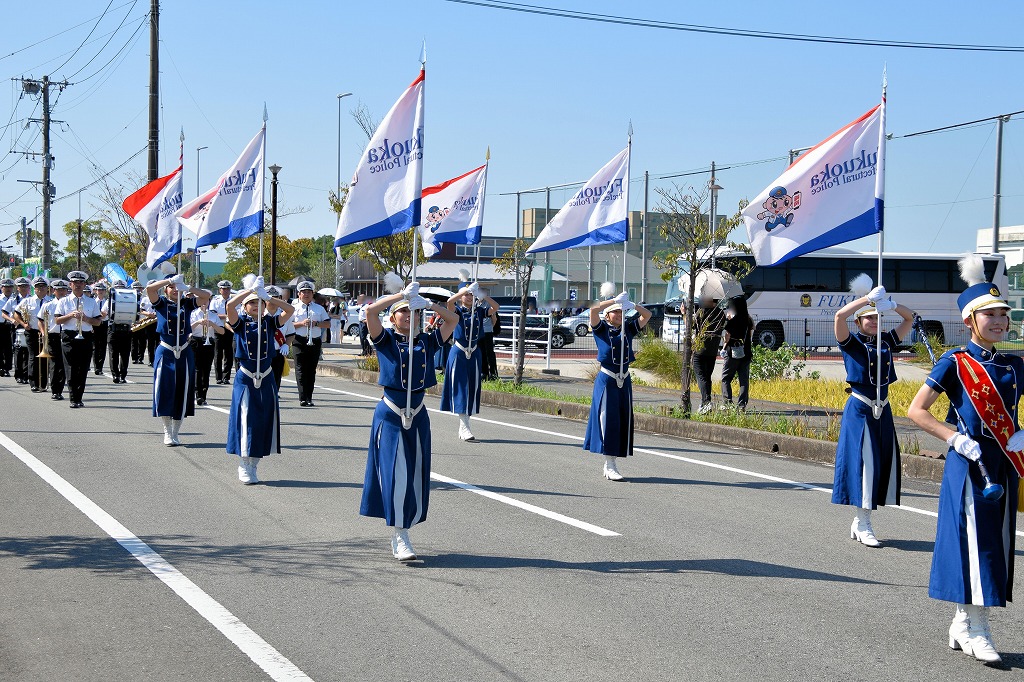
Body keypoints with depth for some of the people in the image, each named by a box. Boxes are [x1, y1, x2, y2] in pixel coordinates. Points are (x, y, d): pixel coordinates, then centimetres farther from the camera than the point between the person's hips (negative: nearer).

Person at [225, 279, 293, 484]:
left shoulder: (269, 322, 6)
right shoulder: (241, 323, -1)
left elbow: (290, 310, -4)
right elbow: (229, 305, -19)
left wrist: (268, 297, -10)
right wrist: (251, 289, -15)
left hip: (266, 379, 3)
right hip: (245, 378, -3)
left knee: (264, 421, 4)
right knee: (245, 421, -5)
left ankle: (253, 466, 16)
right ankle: (243, 467, 4)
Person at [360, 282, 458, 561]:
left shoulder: (426, 341, 9)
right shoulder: (386, 340, 0)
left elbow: (453, 319, 7)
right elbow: (371, 311, -15)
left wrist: (428, 304, -4)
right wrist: (402, 295, -12)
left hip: (417, 415, 4)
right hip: (390, 414, -4)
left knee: (416, 476, 6)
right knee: (394, 473, -8)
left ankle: (401, 534, 18)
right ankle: (400, 539, -4)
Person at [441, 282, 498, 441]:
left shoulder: (479, 311, 8)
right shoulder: (457, 311, -1)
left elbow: (495, 307, -7)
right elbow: (450, 301, -23)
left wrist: (482, 295, -18)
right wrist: (467, 289, -25)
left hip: (474, 353, 4)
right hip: (458, 352, -4)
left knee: (472, 389, 6)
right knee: (460, 388, -8)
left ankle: (462, 427, 15)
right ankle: (465, 428, -14)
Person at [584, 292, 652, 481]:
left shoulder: (628, 328, 11)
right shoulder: (601, 328, -1)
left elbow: (647, 315, 10)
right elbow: (594, 309, -18)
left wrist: (632, 305, -5)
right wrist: (615, 300, -13)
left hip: (624, 380, 5)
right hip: (606, 380, -5)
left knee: (623, 421, 6)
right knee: (607, 421, -6)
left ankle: (612, 463, 15)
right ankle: (610, 466, -4)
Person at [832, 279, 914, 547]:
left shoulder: (886, 341, 10)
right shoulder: (852, 343, -4)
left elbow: (910, 318, 14)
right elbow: (840, 316, -21)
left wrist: (890, 304, -3)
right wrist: (869, 298, -17)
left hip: (883, 409, 6)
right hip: (859, 409, -6)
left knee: (884, 463, 6)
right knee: (864, 463, -8)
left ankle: (860, 521, 16)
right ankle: (863, 525, -2)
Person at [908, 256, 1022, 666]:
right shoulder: (954, 363, -5)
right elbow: (916, 411, -6)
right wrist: (956, 439, -15)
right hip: (968, 463, -5)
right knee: (973, 543, -5)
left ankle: (963, 624, 20)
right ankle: (975, 631, 2)